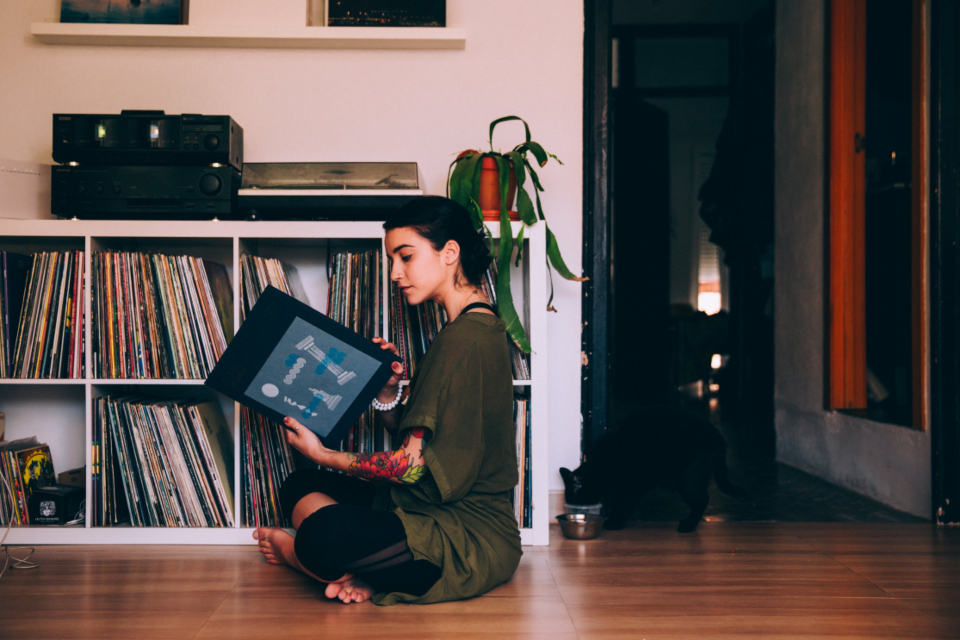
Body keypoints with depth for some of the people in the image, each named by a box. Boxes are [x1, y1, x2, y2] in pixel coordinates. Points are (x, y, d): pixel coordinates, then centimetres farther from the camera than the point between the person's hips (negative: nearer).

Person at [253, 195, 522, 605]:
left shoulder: (463, 339, -19)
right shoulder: (475, 326, 15)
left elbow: (415, 466, -19)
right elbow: (415, 440, 15)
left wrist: (324, 456, -7)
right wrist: (387, 392, -4)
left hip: (472, 540, -11)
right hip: (443, 512, 11)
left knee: (322, 537, -30)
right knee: (300, 486, 13)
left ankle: (295, 552, 5)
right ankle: (358, 571, -11)